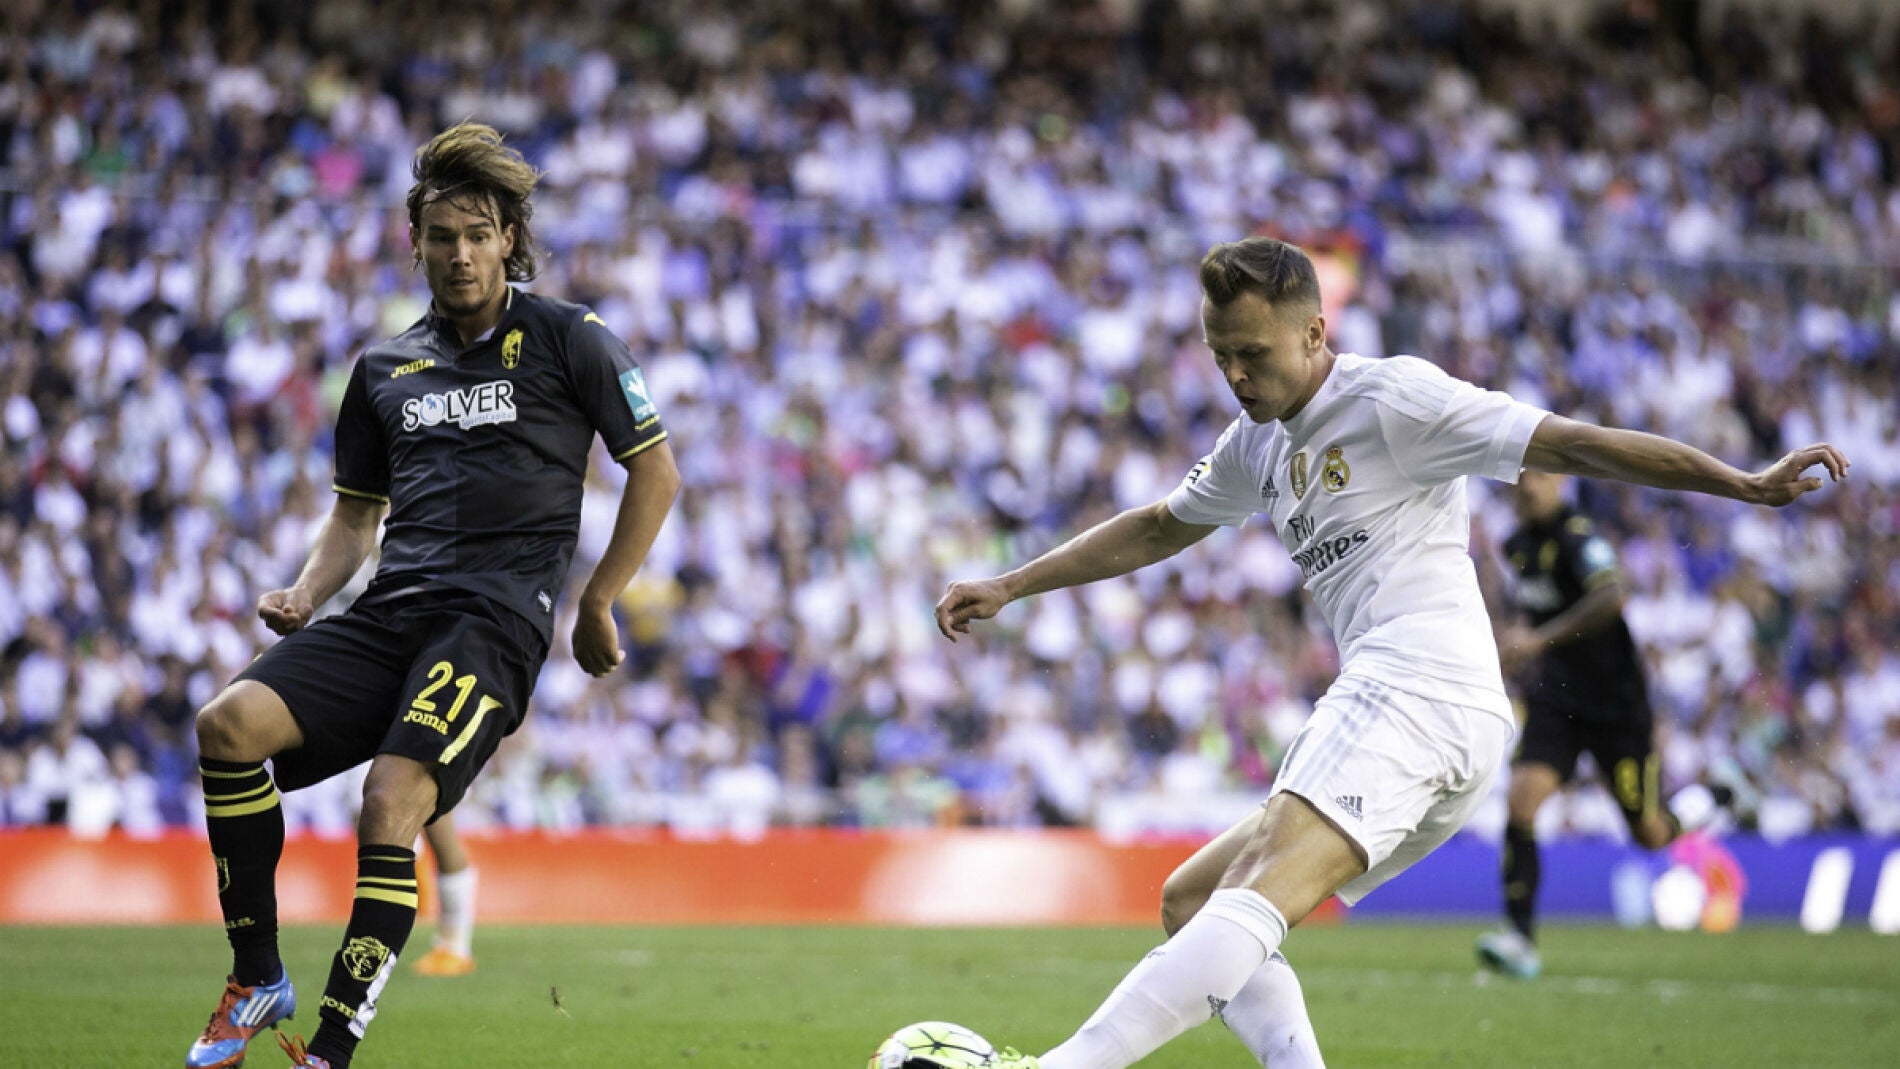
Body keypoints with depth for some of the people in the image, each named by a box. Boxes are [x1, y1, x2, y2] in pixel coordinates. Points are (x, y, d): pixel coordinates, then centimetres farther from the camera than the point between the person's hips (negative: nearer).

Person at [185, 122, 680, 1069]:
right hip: (391, 610, 5)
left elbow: (655, 471, 8)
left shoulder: (569, 340, 5)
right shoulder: (386, 368, 19)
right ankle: (258, 979, -8)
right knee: (230, 722, -21)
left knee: (391, 803, -28)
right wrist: (305, 597, 7)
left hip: (497, 617, -5)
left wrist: (596, 605, 5)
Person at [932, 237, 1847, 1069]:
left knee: (1253, 899, -26)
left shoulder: (1394, 398, -2)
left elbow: (1573, 446, -7)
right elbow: (1161, 528, 39)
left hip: (1420, 691, -10)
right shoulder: (1259, 443, 23)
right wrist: (1007, 587, 38)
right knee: (1189, 901, 11)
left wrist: (1748, 485, -15)